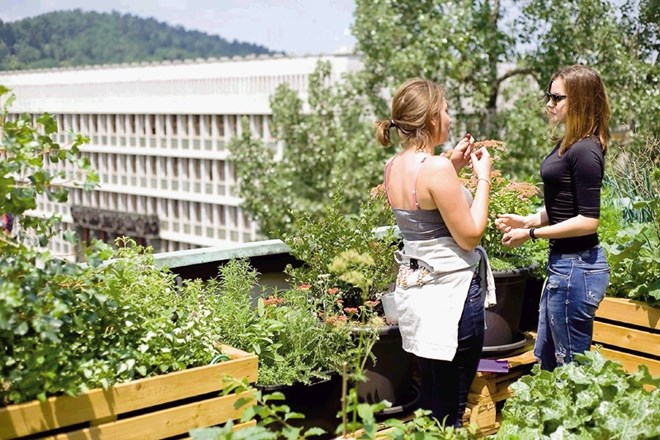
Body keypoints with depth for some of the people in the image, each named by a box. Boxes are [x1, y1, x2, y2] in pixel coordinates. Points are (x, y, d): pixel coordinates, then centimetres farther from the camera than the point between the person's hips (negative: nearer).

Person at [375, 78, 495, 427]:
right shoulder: (436, 168, -21)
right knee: (450, 413, 4)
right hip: (450, 296, -9)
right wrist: (483, 178, -7)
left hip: (413, 289, 9)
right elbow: (469, 235, -16)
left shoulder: (394, 166, 5)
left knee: (430, 403, 19)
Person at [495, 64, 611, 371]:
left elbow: (588, 221, -21)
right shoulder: (567, 145, 10)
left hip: (577, 268, -10)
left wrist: (532, 234, -16)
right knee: (544, 359, 20)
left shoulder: (584, 151, -19)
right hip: (562, 264, 10)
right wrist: (529, 220, 6)